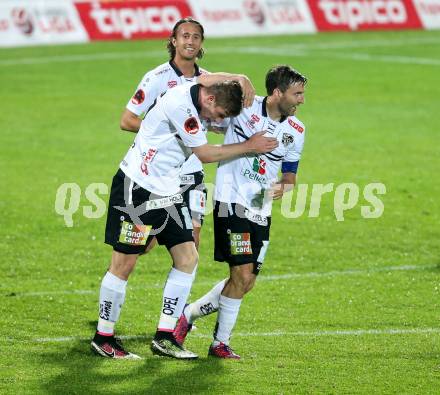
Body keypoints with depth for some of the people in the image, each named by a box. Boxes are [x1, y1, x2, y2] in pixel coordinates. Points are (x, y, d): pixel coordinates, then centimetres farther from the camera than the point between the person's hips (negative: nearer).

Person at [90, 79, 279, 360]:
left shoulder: (197, 105, 6)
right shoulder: (180, 104, -22)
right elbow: (206, 154, -14)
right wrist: (250, 146, -6)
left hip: (167, 190, 9)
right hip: (136, 187, -9)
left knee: (188, 258, 1)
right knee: (124, 263, -3)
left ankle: (165, 337, 6)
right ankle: (103, 338, 9)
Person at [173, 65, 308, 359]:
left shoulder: (296, 130, 7)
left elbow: (290, 174, 15)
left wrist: (285, 186, -7)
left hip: (261, 210, 6)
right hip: (231, 202, -6)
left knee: (246, 282, 5)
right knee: (242, 275, -13)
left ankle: (188, 314, 23)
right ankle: (221, 342, 4)